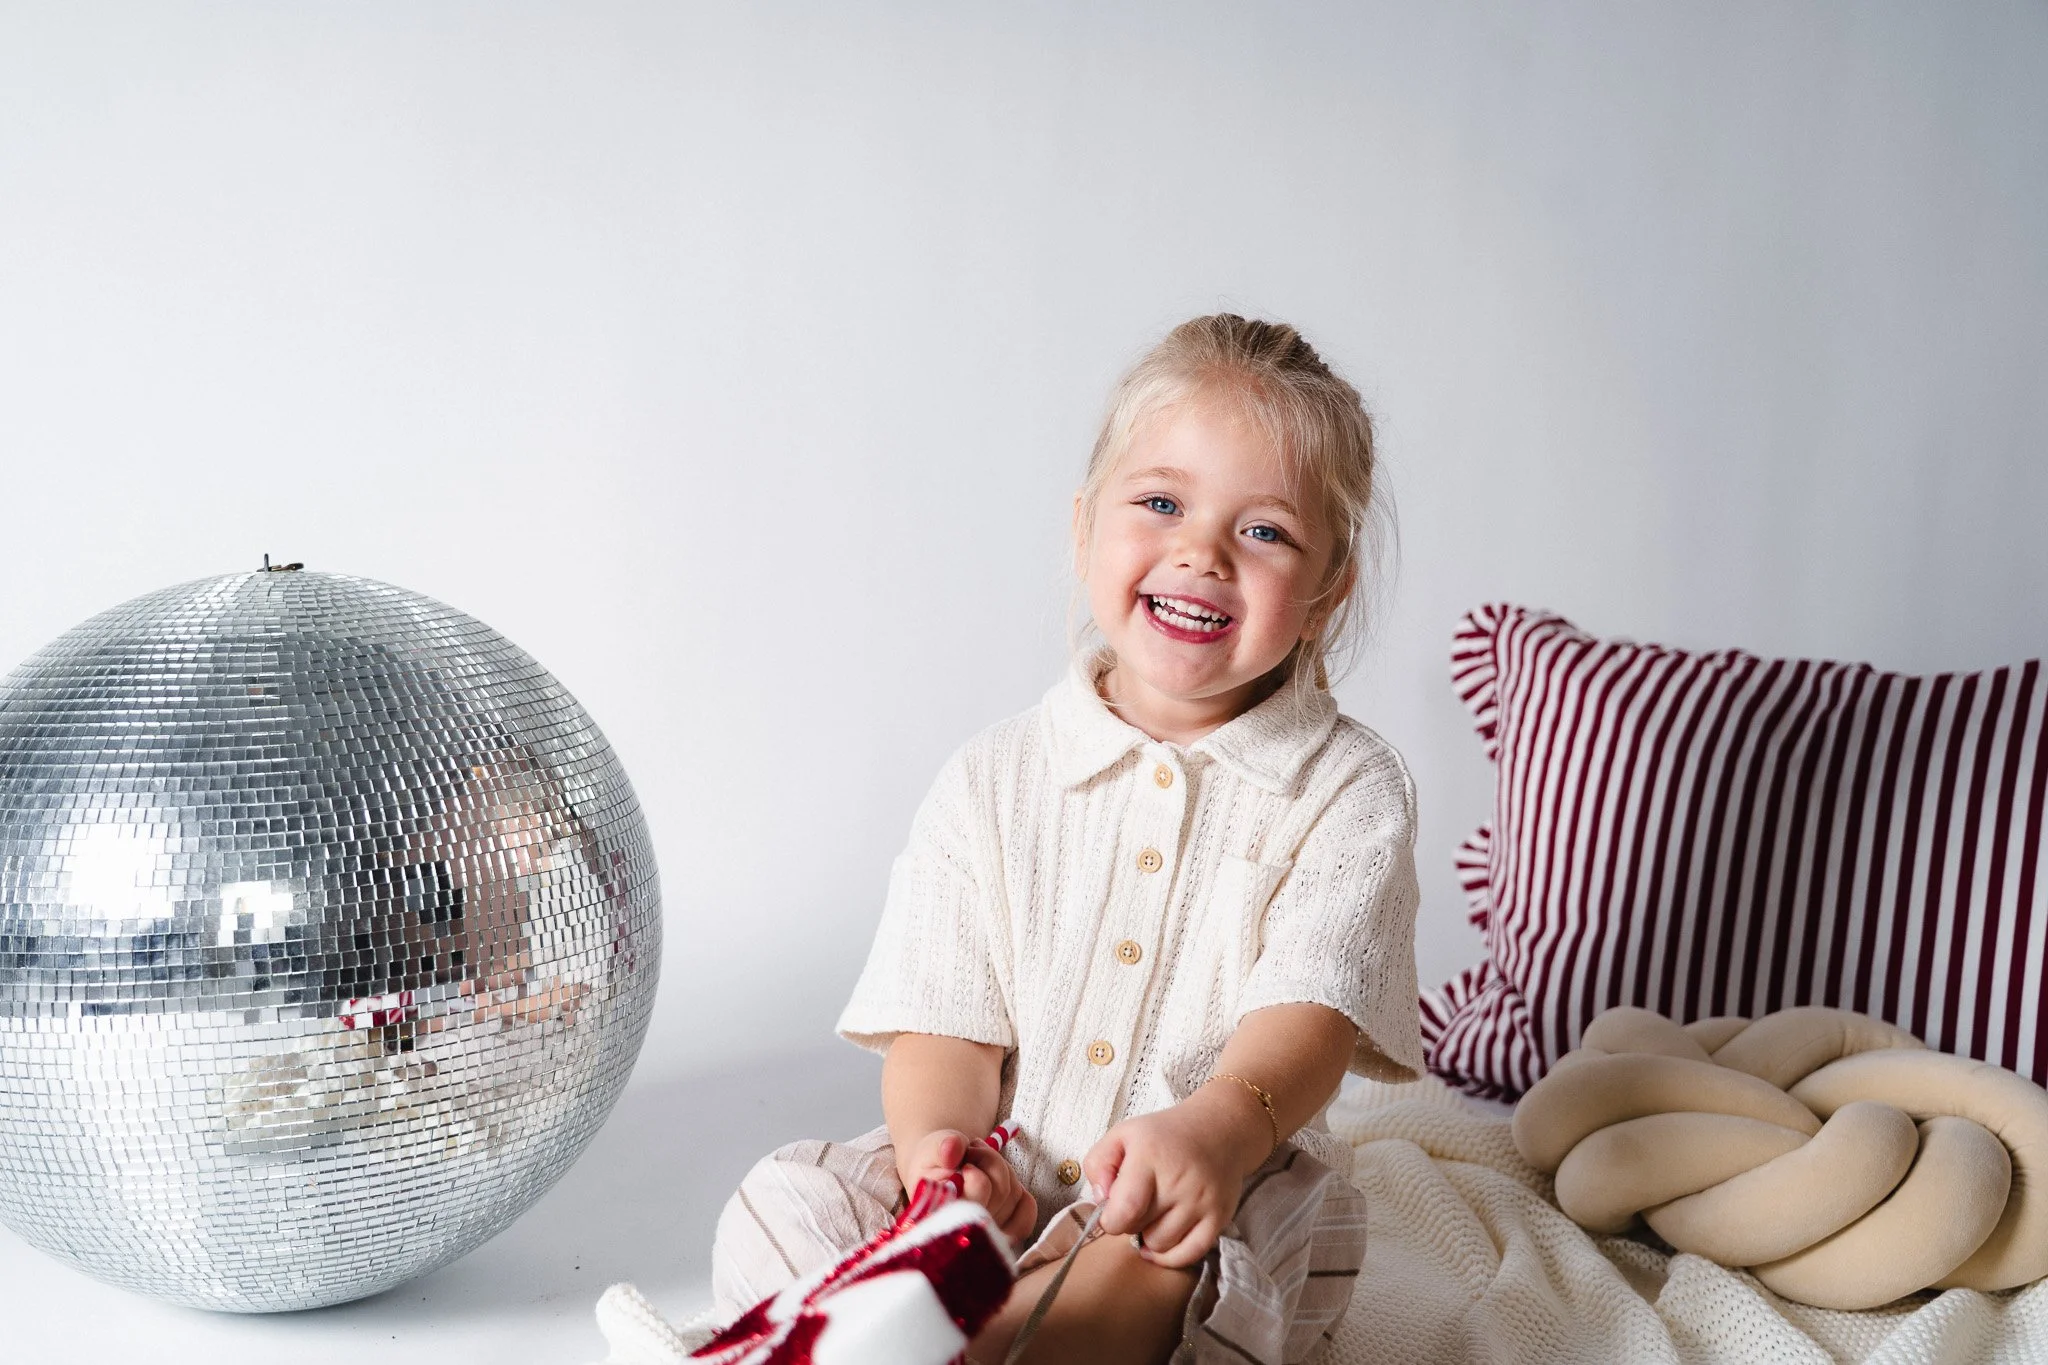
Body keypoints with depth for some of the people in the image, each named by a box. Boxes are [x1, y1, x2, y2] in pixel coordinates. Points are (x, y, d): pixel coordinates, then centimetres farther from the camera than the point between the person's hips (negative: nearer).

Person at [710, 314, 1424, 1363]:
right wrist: (941, 1142, -23)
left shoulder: (1347, 791, -2)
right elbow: (946, 1022, 0)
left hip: (1229, 1200, -3)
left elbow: (1308, 1011, -16)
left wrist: (1221, 1130, -39)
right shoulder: (994, 779, 4)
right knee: (779, 1207, -18)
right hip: (997, 1194, 3)